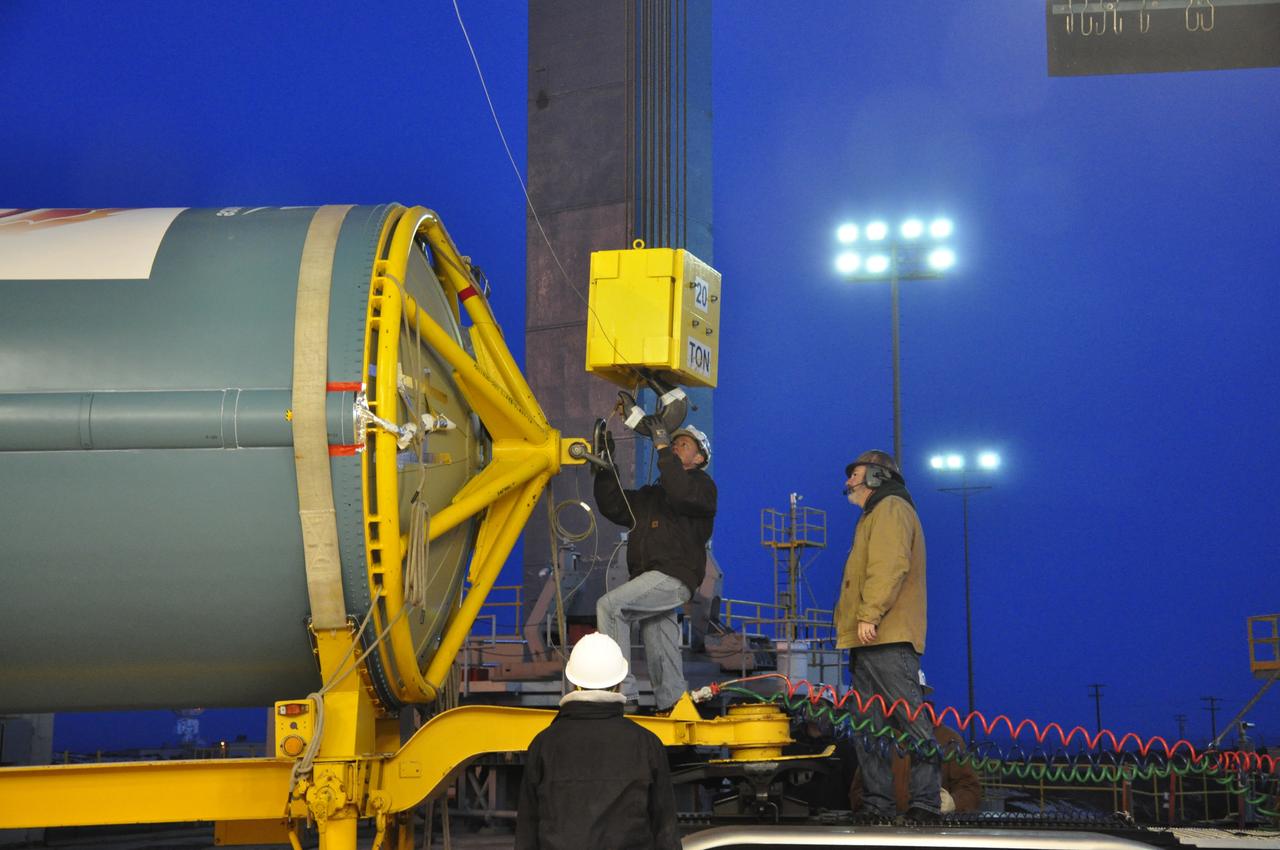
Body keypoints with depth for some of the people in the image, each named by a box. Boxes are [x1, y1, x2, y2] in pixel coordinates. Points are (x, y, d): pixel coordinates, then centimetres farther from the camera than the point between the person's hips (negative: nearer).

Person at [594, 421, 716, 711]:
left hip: (673, 578, -8)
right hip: (653, 580, 8)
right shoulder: (650, 494, 30)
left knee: (609, 605, -24)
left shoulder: (701, 484, 6)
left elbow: (683, 495, -18)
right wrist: (605, 468, 14)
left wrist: (662, 447, -16)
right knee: (659, 652, 7)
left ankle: (623, 692, -27)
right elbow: (614, 507, 22)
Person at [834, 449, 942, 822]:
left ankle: (925, 802, -11)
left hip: (887, 638, -11)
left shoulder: (891, 509, -2)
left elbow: (889, 567, -16)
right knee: (867, 728, 8)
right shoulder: (874, 516, 29)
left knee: (911, 721, -11)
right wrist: (855, 623, 19)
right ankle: (877, 803, 9)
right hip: (868, 641, 11)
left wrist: (870, 615, -23)